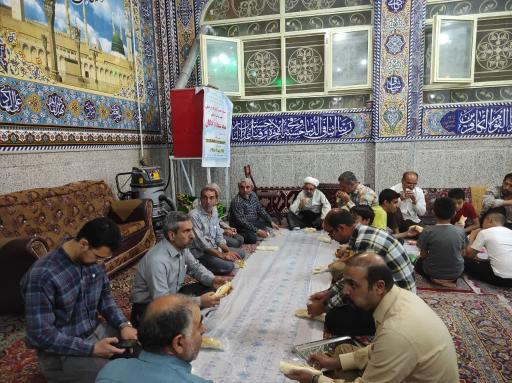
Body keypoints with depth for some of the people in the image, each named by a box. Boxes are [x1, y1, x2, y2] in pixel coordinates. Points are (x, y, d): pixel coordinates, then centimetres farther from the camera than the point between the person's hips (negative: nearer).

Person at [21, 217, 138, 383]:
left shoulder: (94, 260, -7)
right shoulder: (42, 276, -27)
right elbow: (41, 334, -24)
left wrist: (124, 324, -10)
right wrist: (92, 349, -25)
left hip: (96, 331, 7)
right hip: (61, 352, -6)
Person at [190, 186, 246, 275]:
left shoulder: (214, 213, 7)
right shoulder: (194, 215, -19)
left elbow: (219, 237, 11)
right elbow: (201, 243, -22)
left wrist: (228, 251, -6)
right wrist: (221, 255, -24)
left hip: (214, 248, 9)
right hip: (199, 252, -9)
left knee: (241, 253, 9)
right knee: (228, 266, -26)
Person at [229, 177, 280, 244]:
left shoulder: (253, 195, 2)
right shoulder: (237, 201, -23)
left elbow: (260, 210, 11)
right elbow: (241, 221, -28)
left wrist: (271, 222, 3)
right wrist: (257, 231, -31)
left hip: (253, 223, 8)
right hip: (241, 228, -8)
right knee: (252, 239, -32)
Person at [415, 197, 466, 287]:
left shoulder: (428, 231, -19)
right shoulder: (460, 231, -12)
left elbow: (423, 255, -9)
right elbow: (462, 253, 1)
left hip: (433, 272, -4)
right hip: (456, 272, 4)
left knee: (418, 262, 29)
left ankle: (436, 279, 8)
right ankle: (451, 279, 17)